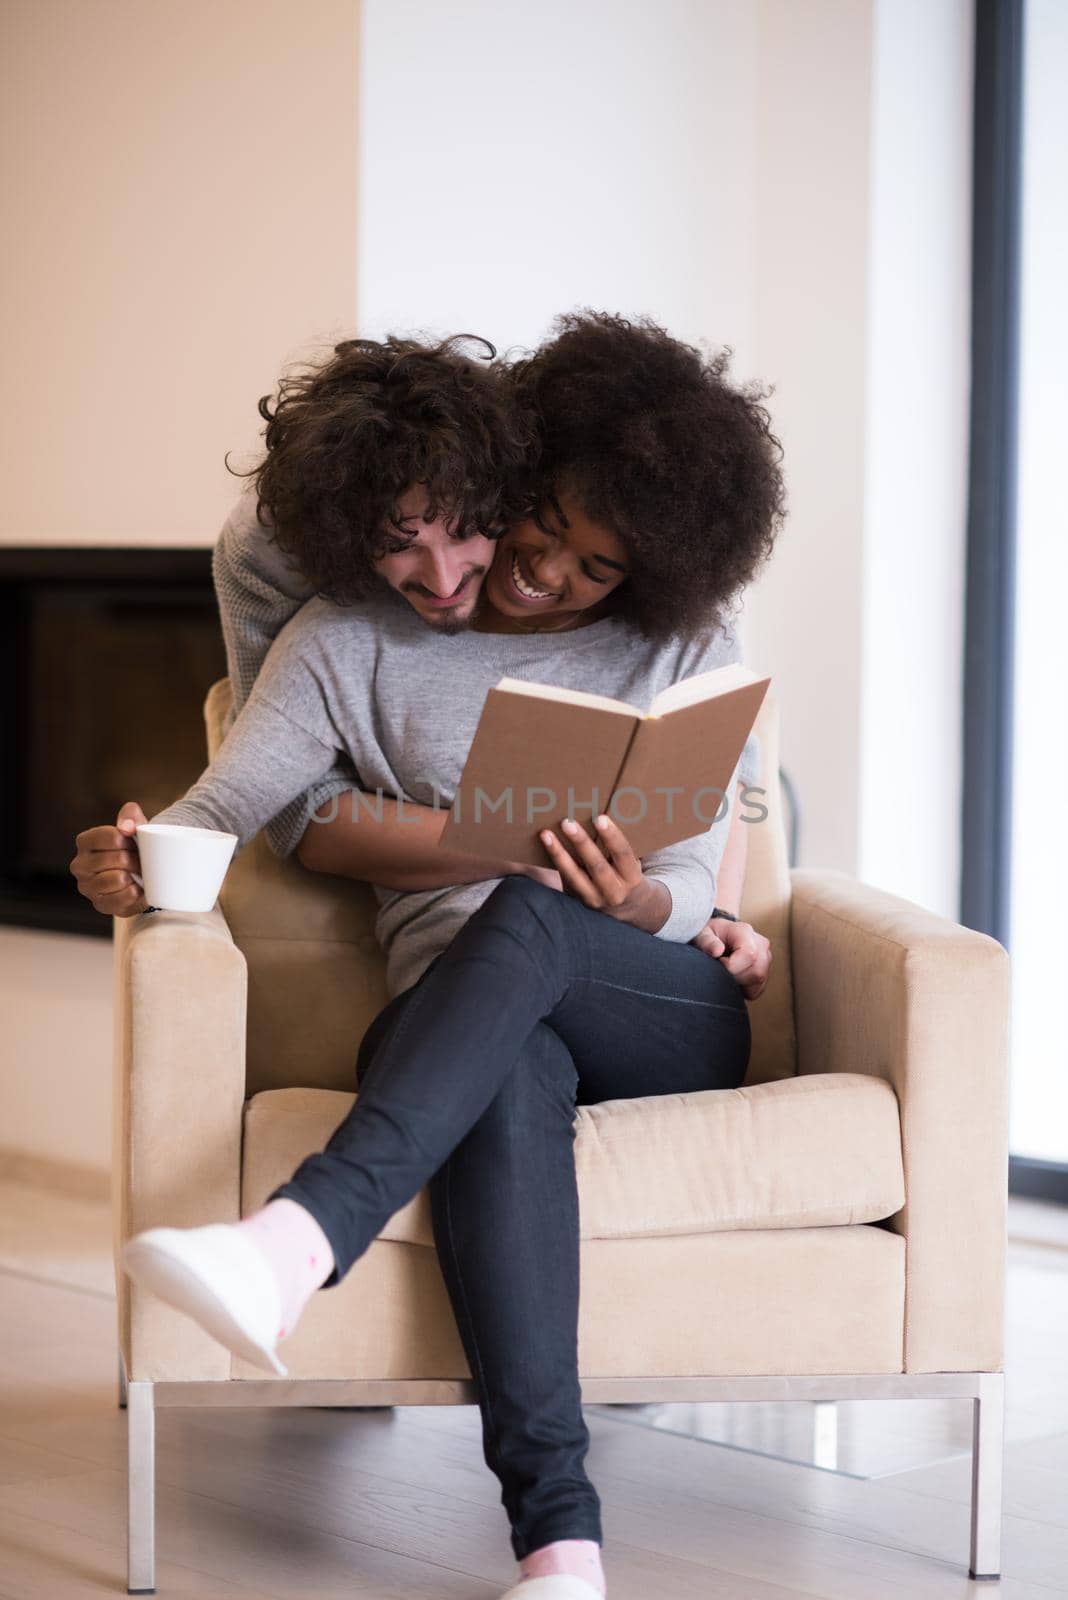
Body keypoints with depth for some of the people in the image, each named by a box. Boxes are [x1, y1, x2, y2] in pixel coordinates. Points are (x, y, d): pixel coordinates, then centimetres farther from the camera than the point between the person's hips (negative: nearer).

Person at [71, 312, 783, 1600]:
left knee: (525, 915, -36)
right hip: (458, 1022, 0)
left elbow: (696, 888, 6)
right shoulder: (354, 641, 12)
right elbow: (226, 804, 1)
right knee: (509, 1085, -40)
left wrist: (635, 902, -20)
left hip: (664, 1011, 1)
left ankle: (293, 1244, -58)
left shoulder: (687, 657, 14)